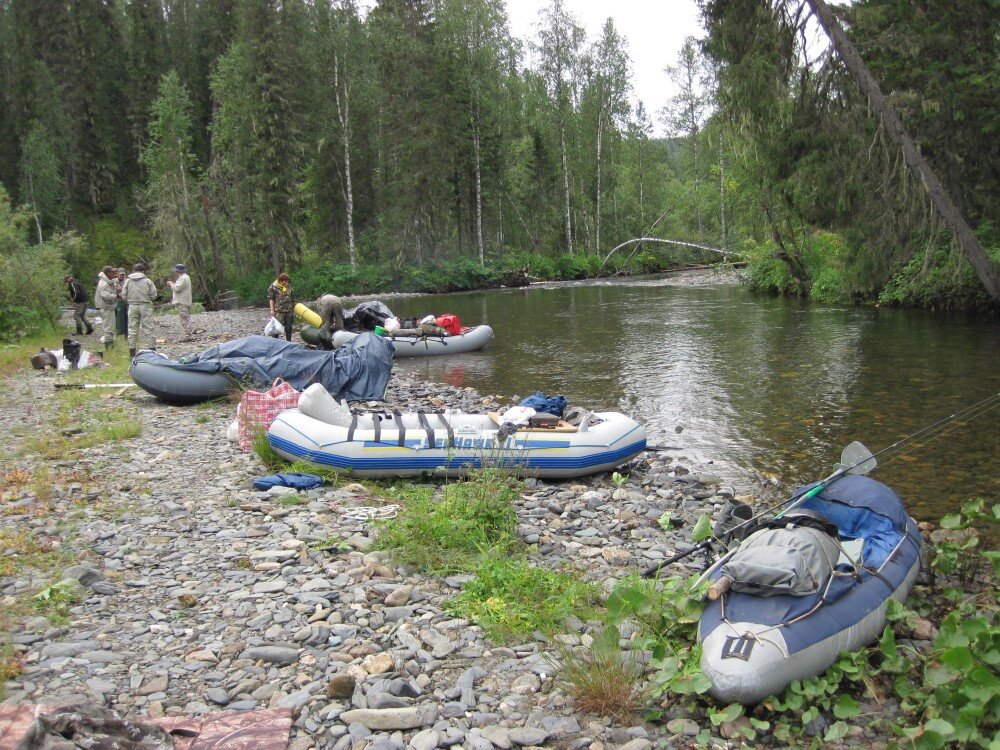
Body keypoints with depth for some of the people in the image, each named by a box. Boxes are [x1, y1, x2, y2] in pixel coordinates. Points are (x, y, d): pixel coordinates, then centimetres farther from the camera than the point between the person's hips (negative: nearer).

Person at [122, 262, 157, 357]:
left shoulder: (128, 281, -1)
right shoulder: (147, 281, -6)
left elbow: (124, 296, 0)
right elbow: (154, 295, -5)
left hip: (132, 306, 2)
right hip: (145, 306, -2)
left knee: (132, 329, 9)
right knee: (148, 328, 3)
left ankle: (132, 352, 12)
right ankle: (152, 348, 1)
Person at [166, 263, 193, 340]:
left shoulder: (183, 278, -16)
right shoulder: (185, 277, 19)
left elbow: (177, 288, -21)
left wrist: (171, 284, -6)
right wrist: (174, 283, 16)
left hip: (182, 303, -11)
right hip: (185, 302, 11)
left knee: (184, 319, -10)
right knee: (186, 319, 12)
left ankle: (187, 336, -12)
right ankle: (188, 336, 15)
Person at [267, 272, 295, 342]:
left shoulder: (289, 286, 10)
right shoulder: (273, 287, -6)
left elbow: (292, 298, 18)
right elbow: (271, 299, -5)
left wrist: (293, 307, 16)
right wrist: (272, 310, -10)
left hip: (288, 310, 5)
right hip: (278, 311, -5)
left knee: (288, 327, 10)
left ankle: (288, 341, 20)